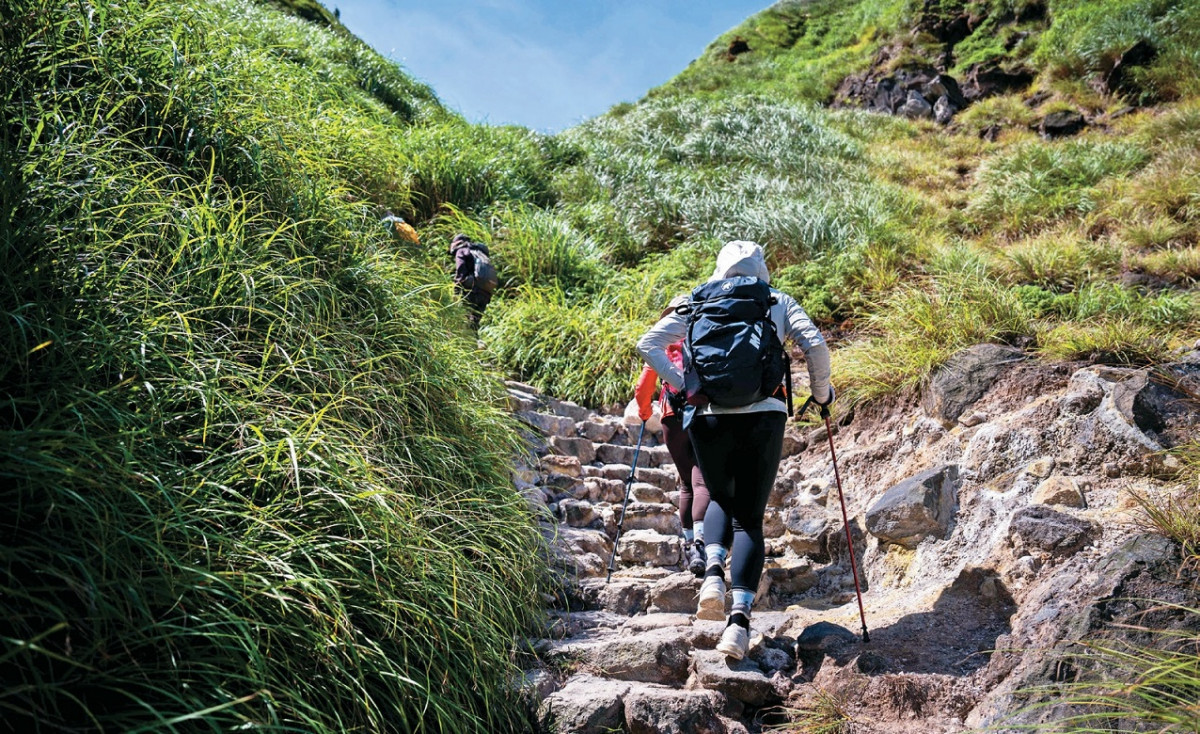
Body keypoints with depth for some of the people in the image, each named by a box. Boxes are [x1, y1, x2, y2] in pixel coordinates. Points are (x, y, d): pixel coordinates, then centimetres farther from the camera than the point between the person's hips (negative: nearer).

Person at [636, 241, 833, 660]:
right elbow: (815, 345, 1)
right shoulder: (779, 302, 14)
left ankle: (713, 572, -2)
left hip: (708, 417, 1)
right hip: (764, 415, -1)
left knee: (720, 499, 25)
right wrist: (821, 392, 15)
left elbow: (648, 344, 8)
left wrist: (685, 386, 10)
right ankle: (740, 618, -7)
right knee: (750, 516, 8)